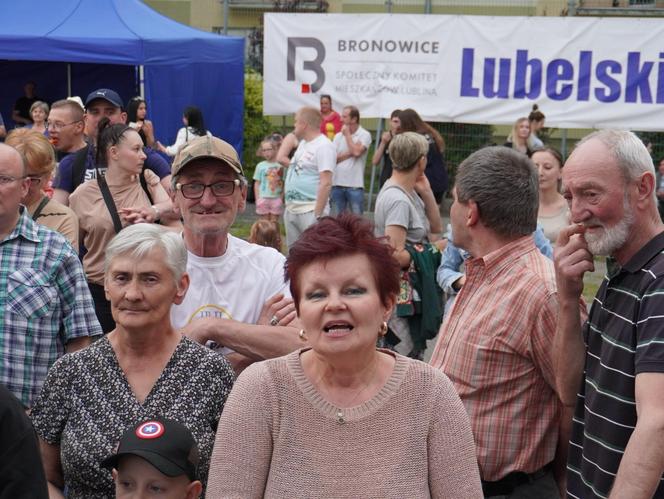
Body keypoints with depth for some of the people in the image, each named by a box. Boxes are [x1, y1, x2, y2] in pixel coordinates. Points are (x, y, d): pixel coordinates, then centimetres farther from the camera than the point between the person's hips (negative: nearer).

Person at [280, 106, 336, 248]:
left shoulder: (323, 146, -13)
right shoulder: (303, 143, 16)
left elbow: (326, 183, -20)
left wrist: (317, 215, -23)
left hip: (310, 210, -10)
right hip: (291, 209, 10)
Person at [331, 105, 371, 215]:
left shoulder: (364, 135, -3)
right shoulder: (338, 136, 10)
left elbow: (357, 152, -18)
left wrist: (347, 134, -6)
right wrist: (350, 153, -11)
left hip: (355, 185, -4)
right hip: (337, 184, 4)